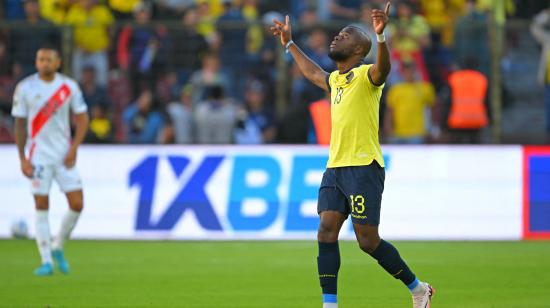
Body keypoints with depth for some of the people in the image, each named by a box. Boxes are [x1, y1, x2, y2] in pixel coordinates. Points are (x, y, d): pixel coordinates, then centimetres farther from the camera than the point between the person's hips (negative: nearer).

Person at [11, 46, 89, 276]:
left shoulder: (69, 86, 1)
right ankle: (46, 261, 2)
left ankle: (58, 247, 18)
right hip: (38, 155, -2)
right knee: (41, 207, -4)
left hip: (64, 155, 2)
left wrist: (74, 148, -6)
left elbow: (82, 118, 7)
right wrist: (22, 158, -4)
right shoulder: (25, 88, -3)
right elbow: (20, 124, 1)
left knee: (77, 204, -5)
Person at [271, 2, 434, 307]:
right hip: (334, 168, 7)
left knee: (368, 242, -6)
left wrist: (380, 36, -48)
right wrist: (289, 43, 48)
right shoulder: (335, 79, 17)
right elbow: (313, 73, 40)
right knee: (326, 232, -5)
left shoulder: (365, 75, -7)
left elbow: (382, 68, -31)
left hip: (363, 168, -7)